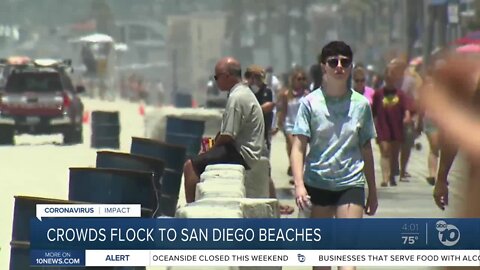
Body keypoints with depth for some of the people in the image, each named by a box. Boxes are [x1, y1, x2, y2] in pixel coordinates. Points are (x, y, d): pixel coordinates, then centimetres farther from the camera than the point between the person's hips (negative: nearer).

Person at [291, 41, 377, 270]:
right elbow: (298, 148, -6)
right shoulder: (310, 103, -2)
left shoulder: (361, 104, 5)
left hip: (351, 183, 0)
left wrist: (372, 191, 17)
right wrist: (299, 185, -20)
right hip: (317, 183, 0)